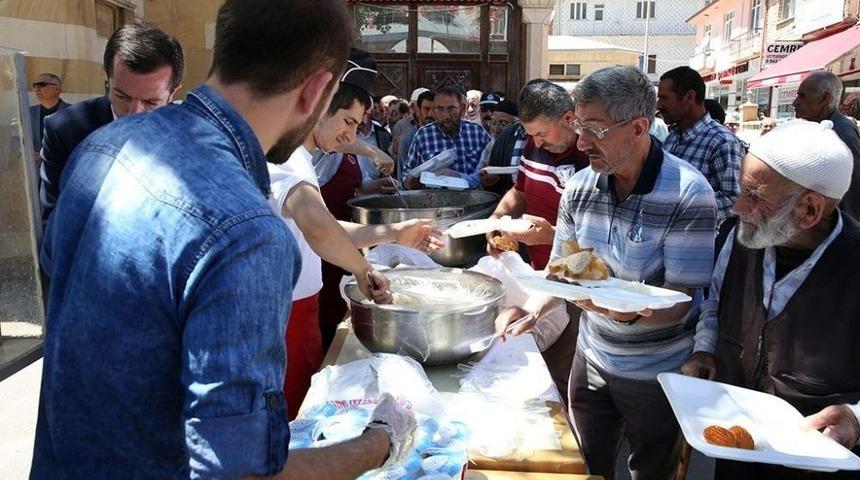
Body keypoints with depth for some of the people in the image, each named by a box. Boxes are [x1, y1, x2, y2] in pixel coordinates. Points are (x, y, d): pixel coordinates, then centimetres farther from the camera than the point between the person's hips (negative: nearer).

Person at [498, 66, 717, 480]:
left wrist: (626, 310, -43)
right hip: (591, 357, 5)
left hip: (657, 373, -4)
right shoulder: (580, 186, -6)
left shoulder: (689, 195, -23)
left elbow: (678, 303, -24)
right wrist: (529, 309, -15)